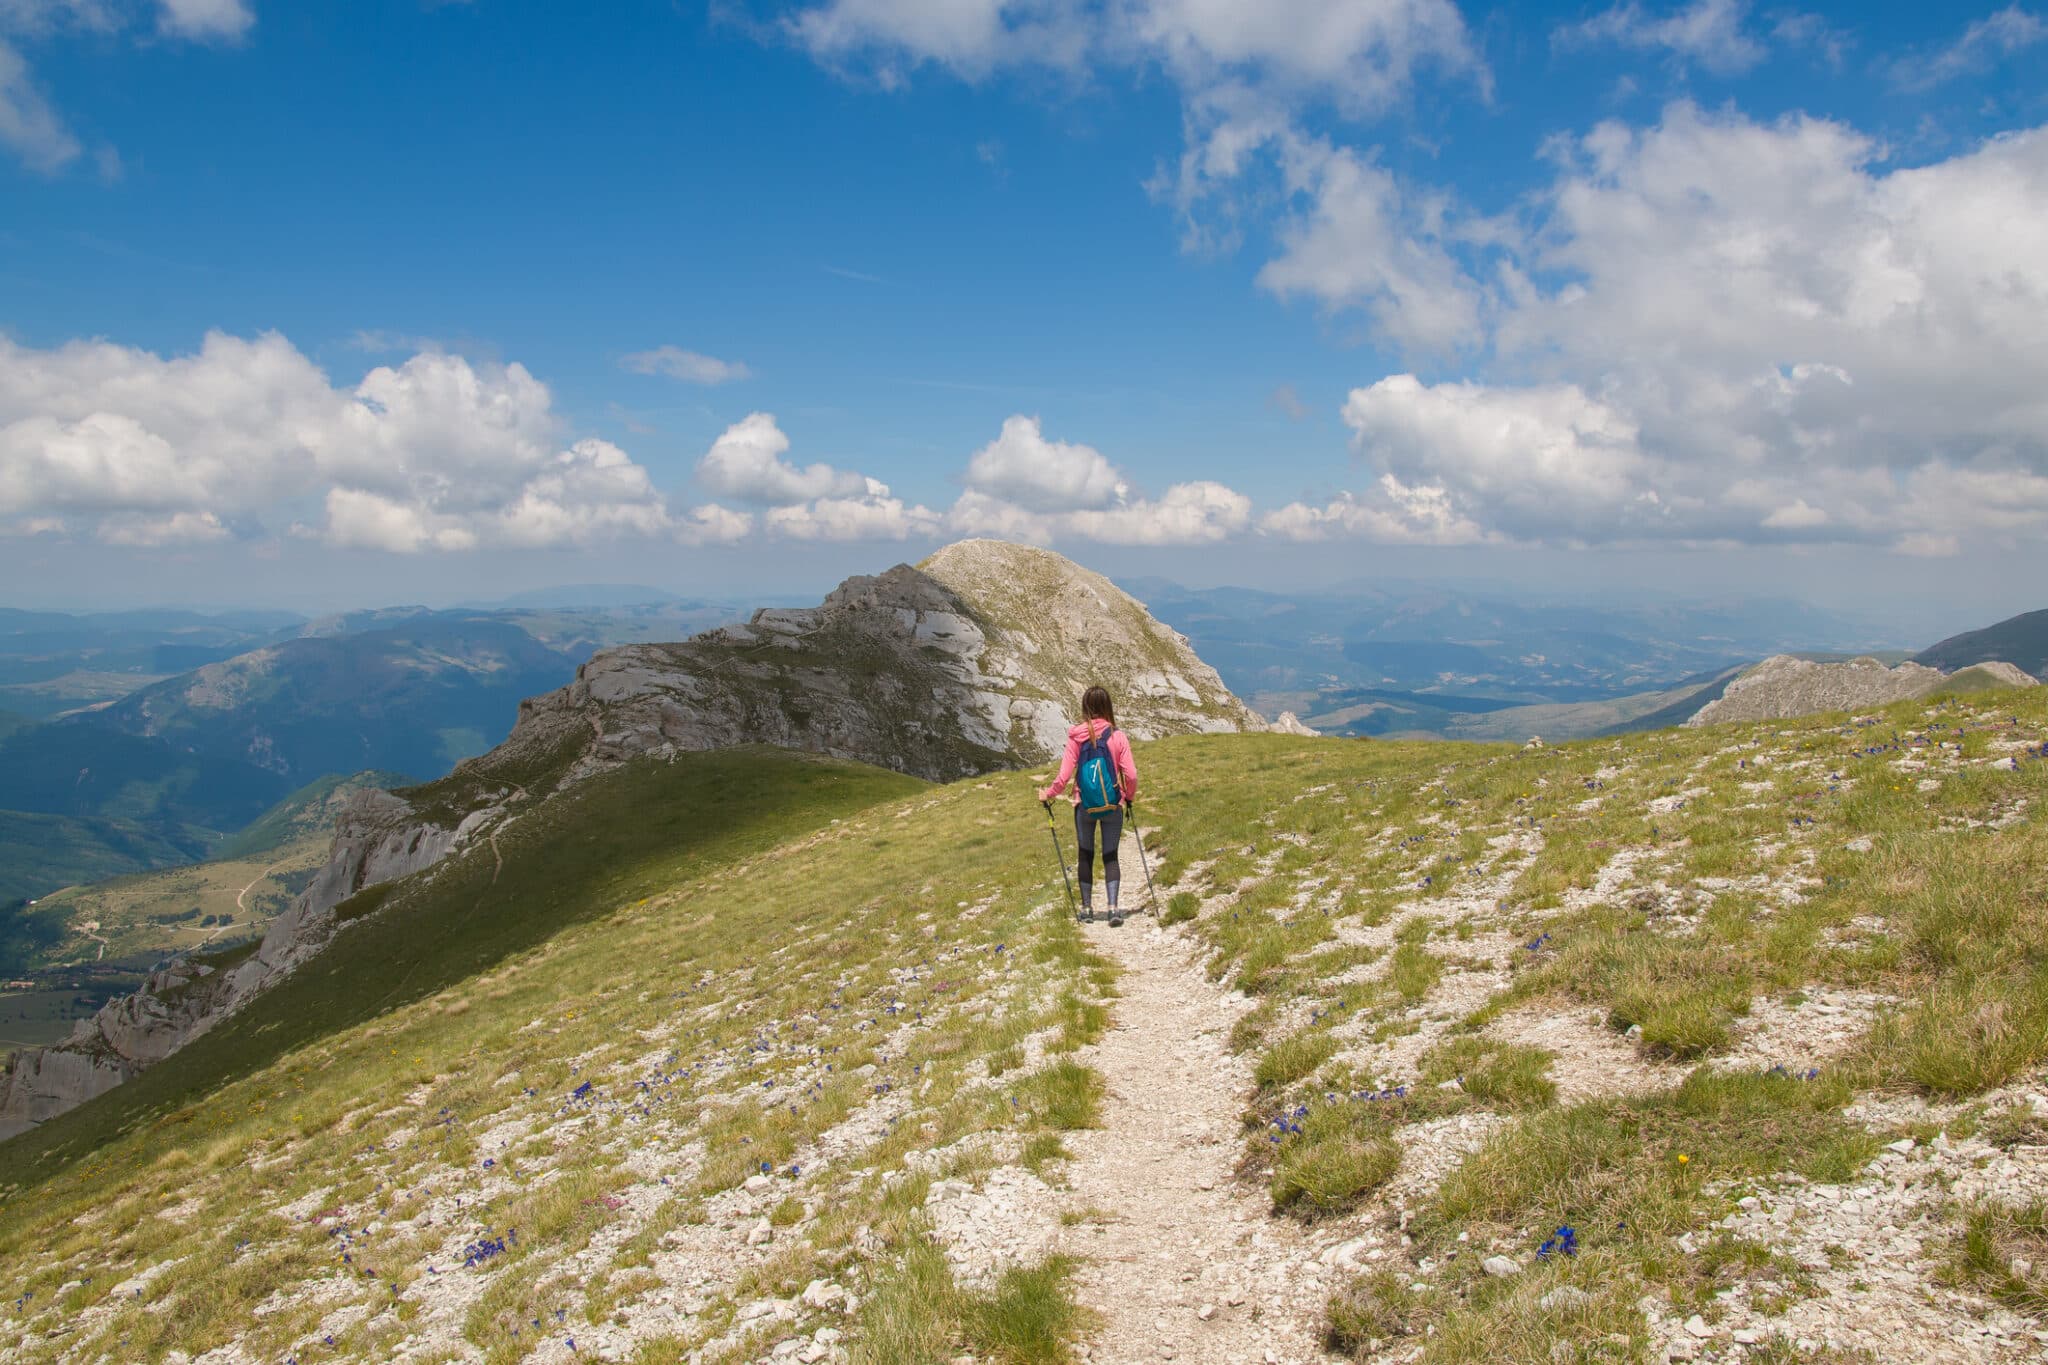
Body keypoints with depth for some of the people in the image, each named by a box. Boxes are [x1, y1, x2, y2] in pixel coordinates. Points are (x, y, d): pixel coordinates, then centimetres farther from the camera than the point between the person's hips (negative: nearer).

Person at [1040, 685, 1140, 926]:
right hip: (1113, 805, 0)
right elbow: (1131, 775, -9)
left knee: (1086, 856, 15)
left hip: (1084, 805, 0)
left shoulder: (1076, 737, -8)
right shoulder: (1117, 736, -8)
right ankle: (1113, 907, -3)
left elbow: (1064, 775, -9)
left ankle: (1087, 907, 21)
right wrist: (1129, 796, 11)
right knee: (1110, 856, 9)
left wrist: (1048, 794, 8)